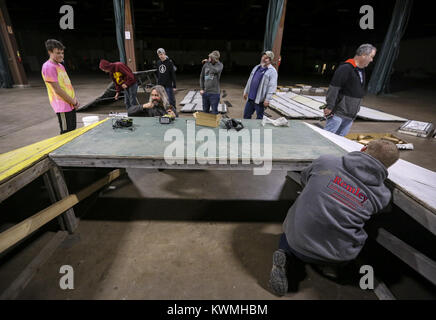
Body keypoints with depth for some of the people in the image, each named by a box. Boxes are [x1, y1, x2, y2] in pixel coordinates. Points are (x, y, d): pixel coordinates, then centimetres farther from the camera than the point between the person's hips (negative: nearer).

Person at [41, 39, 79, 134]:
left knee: (73, 130, 15)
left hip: (71, 104, 9)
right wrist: (73, 102, -11)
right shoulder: (48, 67, -13)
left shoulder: (60, 65, 15)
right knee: (66, 133, -3)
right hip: (63, 106, -9)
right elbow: (57, 89, -17)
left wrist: (75, 99, 4)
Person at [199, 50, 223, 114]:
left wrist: (208, 62, -13)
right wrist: (202, 89, 6)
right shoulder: (205, 65, 7)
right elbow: (202, 77, 14)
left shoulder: (220, 65, -3)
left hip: (214, 92, -4)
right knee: (205, 111, 13)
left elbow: (215, 70, -25)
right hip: (205, 92, 4)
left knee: (214, 112, -3)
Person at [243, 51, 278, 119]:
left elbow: (272, 86, -16)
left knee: (259, 118, 5)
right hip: (250, 98, 7)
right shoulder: (256, 67, 15)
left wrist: (267, 99, -22)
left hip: (260, 99, -7)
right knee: (246, 115, 13)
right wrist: (246, 92, 20)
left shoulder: (272, 71, -8)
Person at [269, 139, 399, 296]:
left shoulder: (325, 161, -9)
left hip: (297, 241, -1)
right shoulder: (383, 196, -6)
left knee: (289, 233, 34)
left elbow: (304, 180, 10)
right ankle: (327, 264, 5)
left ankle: (289, 259, 1)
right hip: (336, 255, 1)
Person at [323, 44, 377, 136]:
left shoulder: (362, 70, 16)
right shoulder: (346, 68, -14)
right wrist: (329, 107, -22)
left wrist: (356, 109, 21)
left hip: (350, 115, 9)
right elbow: (333, 88, -19)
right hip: (338, 112, -9)